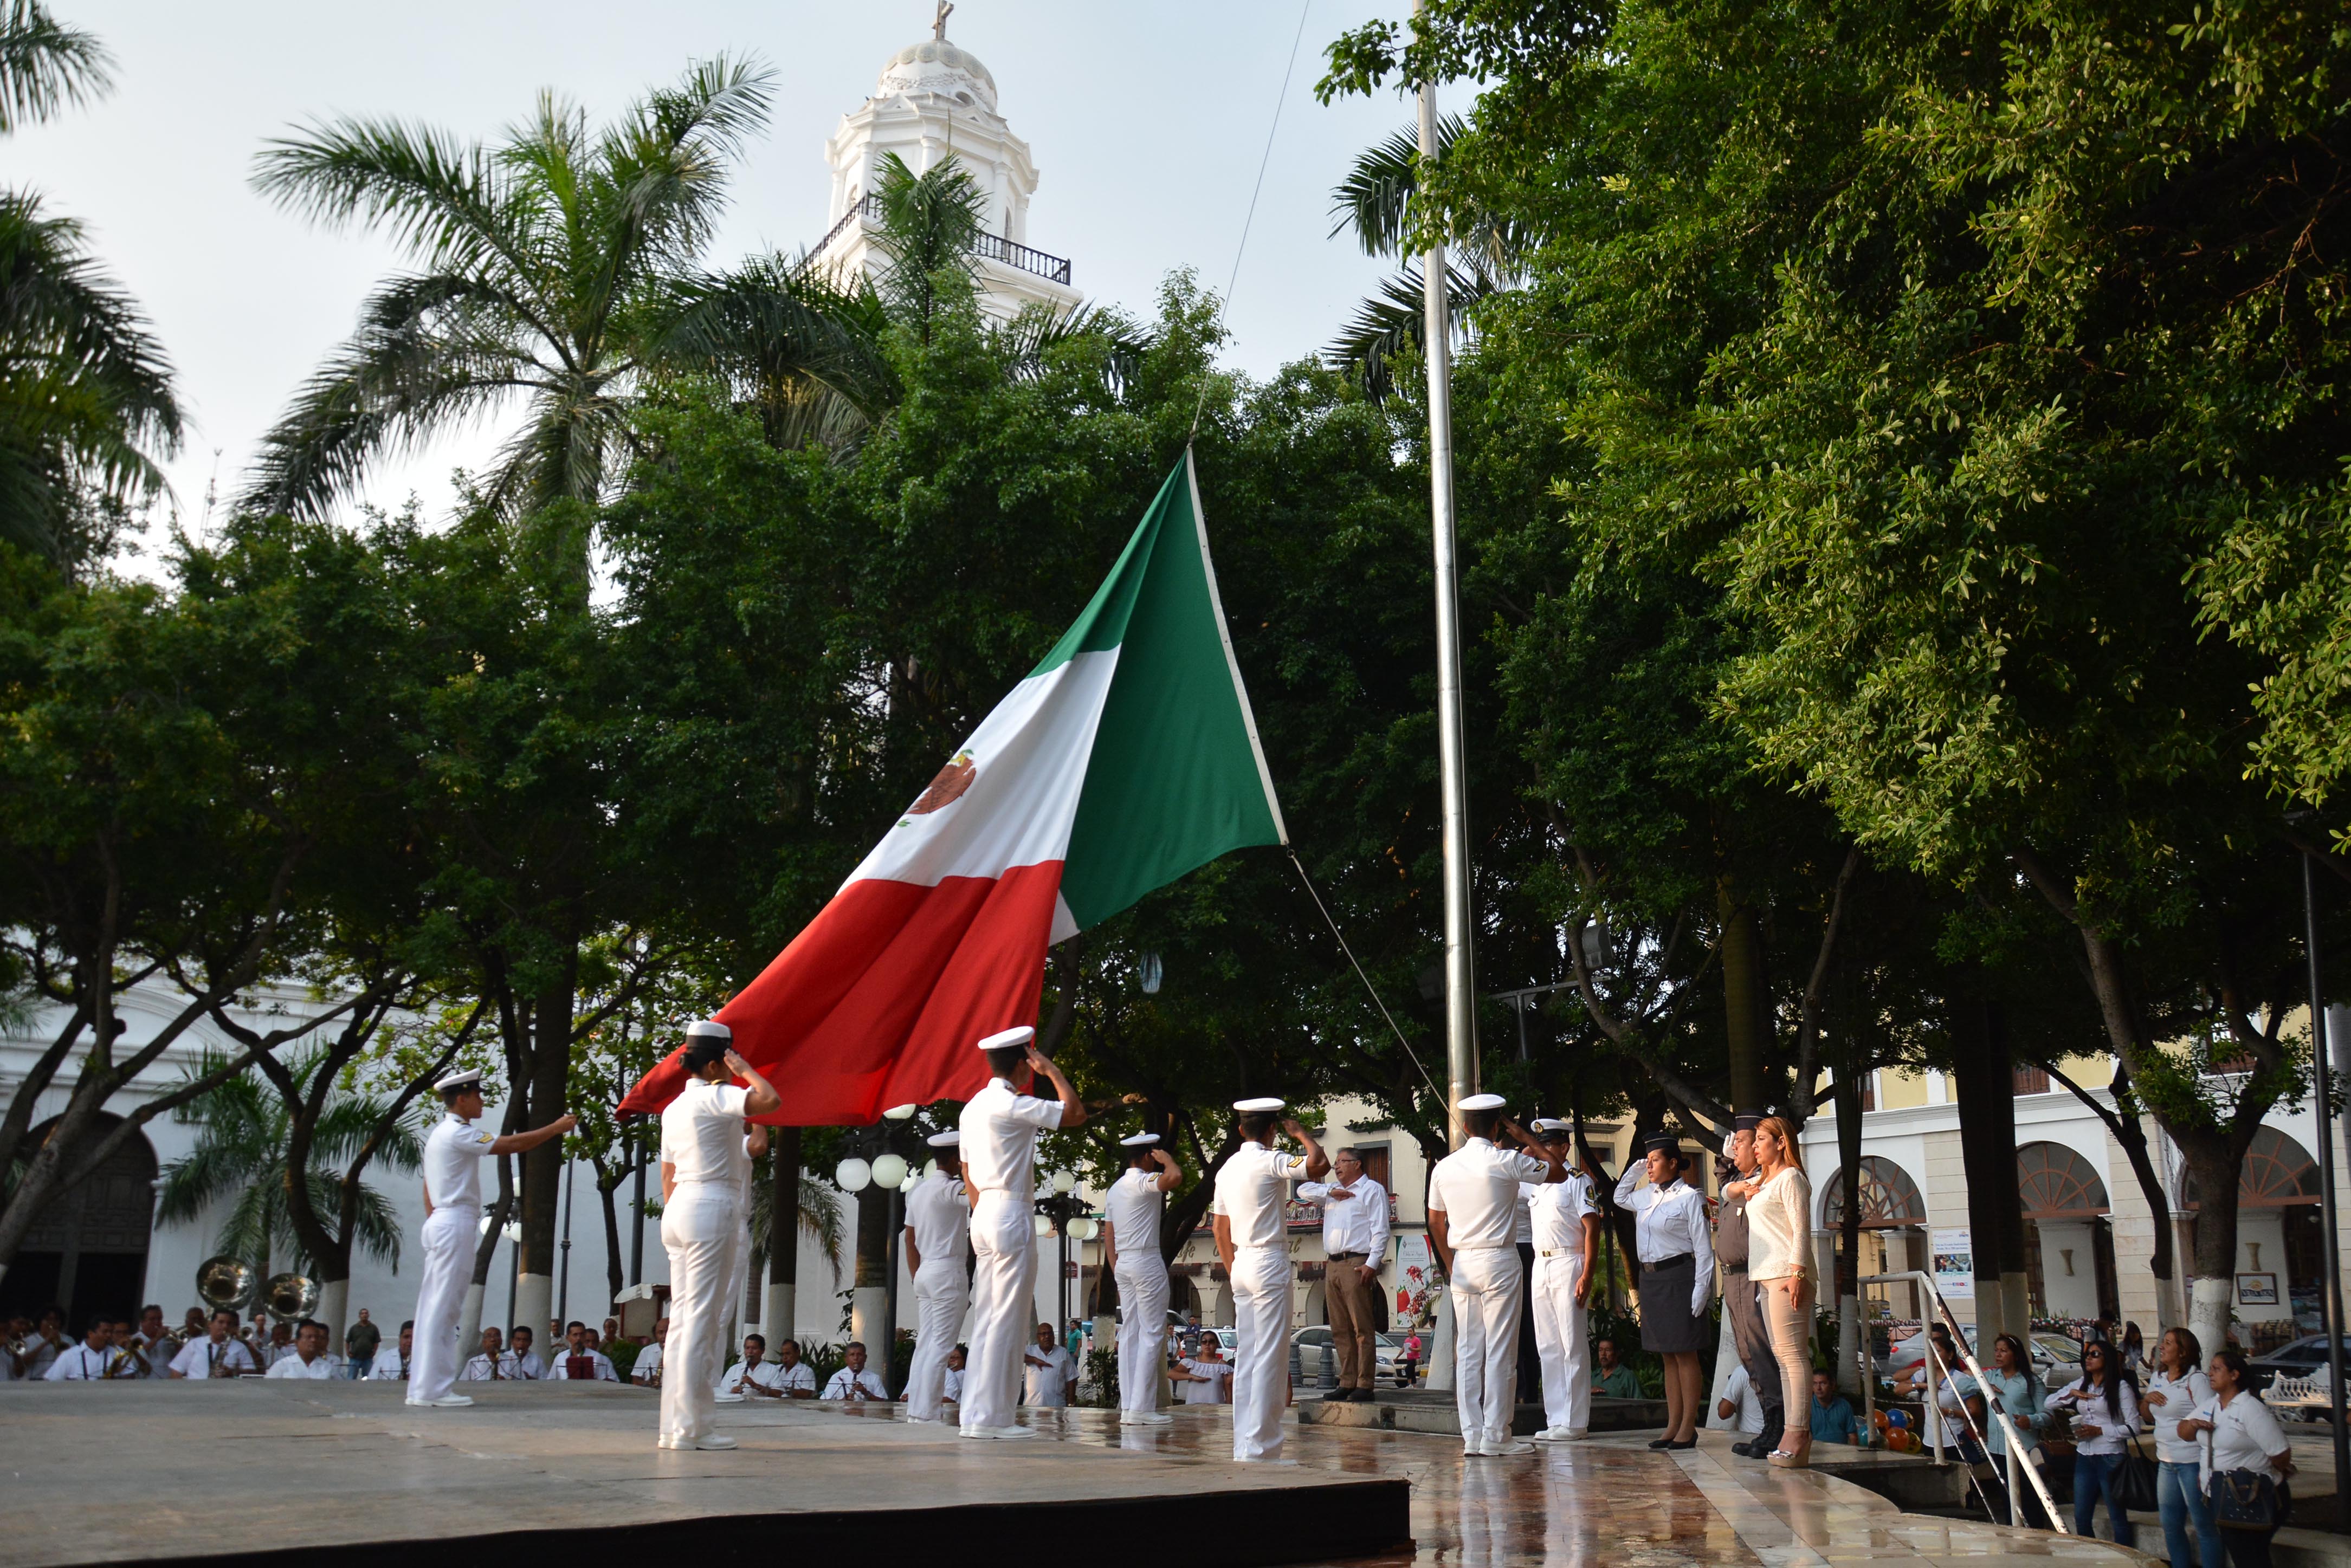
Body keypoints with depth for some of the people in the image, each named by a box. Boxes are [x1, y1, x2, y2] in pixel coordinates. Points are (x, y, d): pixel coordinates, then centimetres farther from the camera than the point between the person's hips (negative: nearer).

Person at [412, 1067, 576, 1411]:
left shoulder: (441, 1134, 20)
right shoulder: (458, 1134, -11)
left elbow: (428, 1189, 23)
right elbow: (509, 1145, -17)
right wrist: (555, 1128, -11)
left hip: (440, 1223, 10)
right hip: (457, 1224, -10)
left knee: (435, 1307, 9)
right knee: (442, 1308, -9)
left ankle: (423, 1387, 10)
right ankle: (433, 1389, -9)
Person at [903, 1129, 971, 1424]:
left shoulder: (918, 1190, 15)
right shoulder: (949, 1188, -11)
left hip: (924, 1274, 9)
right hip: (949, 1272, -9)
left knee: (924, 1344, 8)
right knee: (940, 1346, -8)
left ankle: (916, 1410, 7)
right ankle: (926, 1412, -11)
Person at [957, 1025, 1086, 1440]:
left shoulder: (973, 1106, 14)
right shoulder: (1014, 1105, -13)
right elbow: (1076, 1113, -13)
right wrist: (1052, 1070, -3)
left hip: (984, 1215, 9)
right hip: (1013, 1216, -9)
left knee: (986, 1320, 10)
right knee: (1008, 1321, -5)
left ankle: (975, 1415, 12)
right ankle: (991, 1417, -4)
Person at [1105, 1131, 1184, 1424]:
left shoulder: (1114, 1189, 16)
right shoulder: (1144, 1182, -10)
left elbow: (1108, 1238, 17)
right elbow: (1175, 1177, -30)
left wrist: (1116, 1272, 19)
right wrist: (1167, 1158, -10)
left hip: (1122, 1264, 9)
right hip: (1146, 1260, -9)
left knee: (1130, 1334, 8)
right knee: (1152, 1334, -6)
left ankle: (1127, 1406, 6)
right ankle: (1141, 1408, -11)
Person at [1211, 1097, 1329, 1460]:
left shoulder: (1228, 1168, 13)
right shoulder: (1270, 1161, -11)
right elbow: (1319, 1164, -24)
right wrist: (1300, 1133, -7)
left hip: (1241, 1264, 8)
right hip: (1270, 1263, -8)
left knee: (1246, 1356, 10)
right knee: (1270, 1356, -6)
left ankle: (1243, 1444, 12)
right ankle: (1260, 1444, -6)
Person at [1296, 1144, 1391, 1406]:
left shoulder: (1372, 1190, 4)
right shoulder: (1332, 1191, 25)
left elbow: (1381, 1231, -4)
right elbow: (1304, 1190, 20)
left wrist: (1372, 1264, -15)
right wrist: (1330, 1192, 6)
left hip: (1356, 1264, -7)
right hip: (1332, 1265, 7)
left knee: (1362, 1329, -9)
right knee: (1340, 1330, 5)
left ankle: (1365, 1385, -10)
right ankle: (1347, 1383, 9)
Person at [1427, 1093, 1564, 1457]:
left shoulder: (1444, 1167, 6)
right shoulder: (1506, 1162, -9)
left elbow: (1435, 1223, 14)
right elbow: (1559, 1172, 4)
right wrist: (1524, 1137, 9)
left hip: (1462, 1263, 5)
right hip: (1499, 1262, -5)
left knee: (1467, 1351, 7)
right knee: (1501, 1351, -1)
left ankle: (1471, 1434, 8)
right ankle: (1496, 1435, -1)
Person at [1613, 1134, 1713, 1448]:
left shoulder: (1689, 1197, -8)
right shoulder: (1647, 1196, 12)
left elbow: (1703, 1247, -10)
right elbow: (1620, 1197, 34)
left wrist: (1700, 1289, -15)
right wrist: (1634, 1171, 18)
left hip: (1678, 1276, -7)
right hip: (1650, 1278, 7)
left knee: (1685, 1353, -3)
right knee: (1668, 1355, 10)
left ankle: (1688, 1428, 2)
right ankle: (1673, 1426, 14)